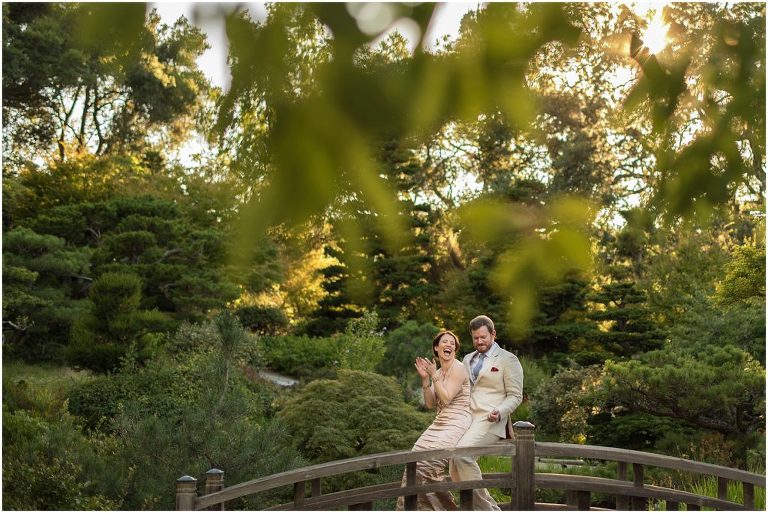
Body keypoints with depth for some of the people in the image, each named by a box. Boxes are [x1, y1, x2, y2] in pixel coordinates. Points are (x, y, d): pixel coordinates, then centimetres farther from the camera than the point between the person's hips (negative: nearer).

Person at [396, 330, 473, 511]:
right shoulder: (438, 373, 15)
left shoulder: (458, 369, -8)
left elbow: (446, 398, -15)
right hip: (440, 424, 8)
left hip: (456, 425, -8)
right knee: (417, 460, -4)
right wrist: (425, 379, 0)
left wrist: (434, 376, -14)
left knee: (428, 462, -18)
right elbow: (430, 404, 9)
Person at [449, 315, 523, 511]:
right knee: (456, 471, -4)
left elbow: (515, 396, 0)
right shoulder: (468, 359, 21)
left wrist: (500, 412, -18)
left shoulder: (508, 359, 2)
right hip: (467, 420, 7)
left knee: (462, 454, -29)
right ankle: (490, 508, 8)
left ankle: (485, 507, -18)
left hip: (489, 421, -7)